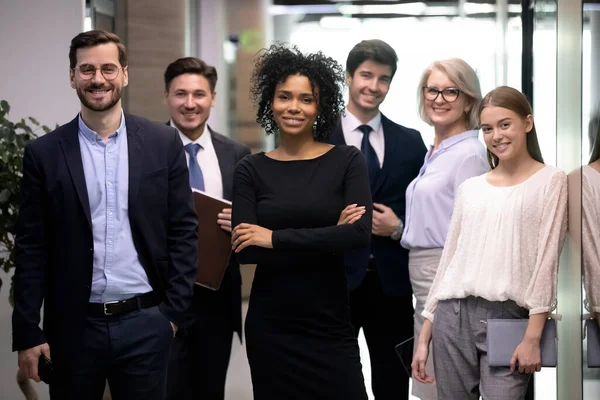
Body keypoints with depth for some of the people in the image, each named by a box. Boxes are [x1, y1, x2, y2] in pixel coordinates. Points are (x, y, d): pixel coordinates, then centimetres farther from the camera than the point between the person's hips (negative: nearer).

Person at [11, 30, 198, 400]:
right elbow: (32, 248, 1)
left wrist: (175, 311, -2)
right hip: (73, 327, 0)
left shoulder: (163, 143, 2)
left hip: (146, 322, 0)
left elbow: (183, 230, 4)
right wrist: (27, 333, -3)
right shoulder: (44, 153, 1)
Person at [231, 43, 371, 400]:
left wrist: (275, 238, -14)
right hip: (269, 326, 1)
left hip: (331, 323, -1)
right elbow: (245, 251, -9)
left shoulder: (347, 161, 0)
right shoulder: (251, 170, 2)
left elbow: (360, 233, -15)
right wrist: (327, 237, -14)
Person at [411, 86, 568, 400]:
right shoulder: (470, 188, 14)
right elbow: (449, 258, 15)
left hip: (509, 318, -4)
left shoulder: (551, 181, 2)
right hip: (453, 315, 4)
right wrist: (424, 334, 11)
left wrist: (533, 336, -12)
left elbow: (547, 259, -4)